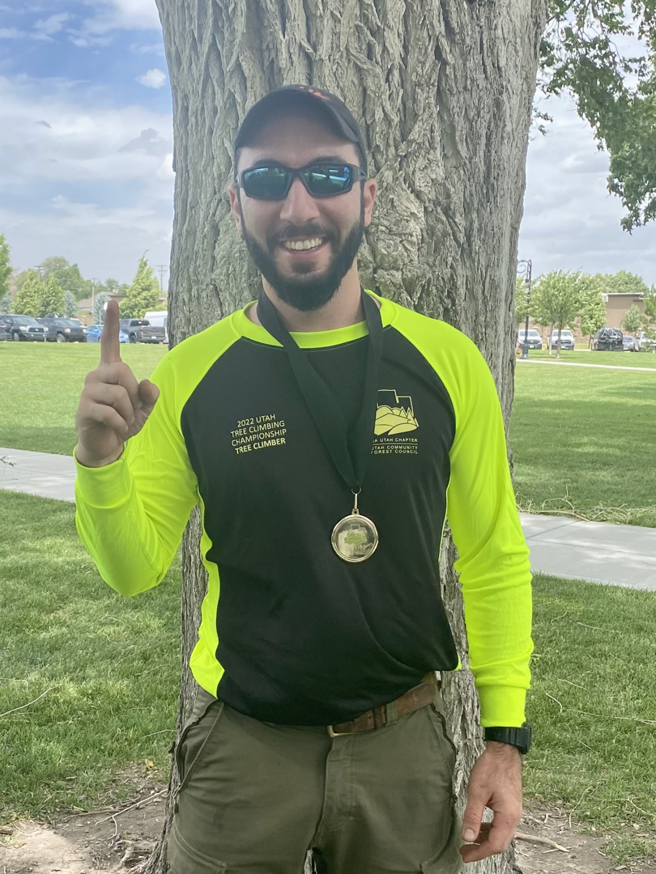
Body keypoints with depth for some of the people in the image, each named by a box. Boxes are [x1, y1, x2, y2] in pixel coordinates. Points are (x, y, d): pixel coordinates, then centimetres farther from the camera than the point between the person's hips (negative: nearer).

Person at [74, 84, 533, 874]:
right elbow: (135, 570, -2)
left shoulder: (446, 361, -7)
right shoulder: (188, 374, -7)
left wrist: (505, 736, -1)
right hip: (244, 745, 0)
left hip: (404, 746, 1)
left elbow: (495, 559, 0)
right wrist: (101, 459, -20)